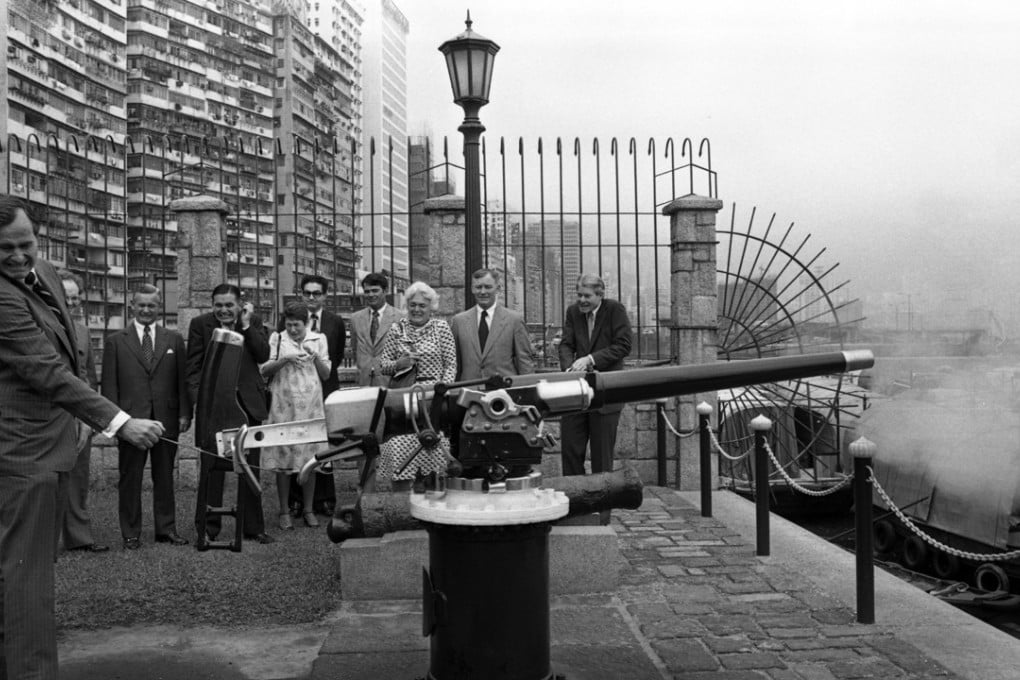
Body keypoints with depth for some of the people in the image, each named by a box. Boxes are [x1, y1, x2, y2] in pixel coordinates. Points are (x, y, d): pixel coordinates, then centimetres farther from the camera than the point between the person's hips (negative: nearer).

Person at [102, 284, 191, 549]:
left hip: (166, 418, 2)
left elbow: (182, 379, 7)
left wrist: (185, 413, -1)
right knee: (130, 478, 5)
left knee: (164, 477, 9)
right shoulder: (116, 341, 4)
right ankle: (131, 533, 15)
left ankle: (166, 528, 19)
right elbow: (109, 384, 1)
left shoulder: (174, 339, 9)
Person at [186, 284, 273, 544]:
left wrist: (246, 326, -12)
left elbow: (263, 355, -7)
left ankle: (253, 527, 17)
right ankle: (207, 528, 12)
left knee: (250, 467, 8)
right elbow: (193, 366, -2)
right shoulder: (200, 324, 0)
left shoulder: (253, 323, 5)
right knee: (212, 466, 3)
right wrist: (197, 398, -13)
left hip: (248, 402, 2)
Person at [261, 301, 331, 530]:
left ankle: (308, 509, 13)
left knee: (310, 459, 3)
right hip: (283, 407, -1)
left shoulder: (318, 339, 8)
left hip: (311, 407, 1)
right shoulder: (277, 339, 5)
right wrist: (284, 360, -17)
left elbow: (326, 374, 6)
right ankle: (284, 511, 9)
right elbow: (264, 371, -2)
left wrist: (316, 357, -11)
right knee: (283, 459, 0)